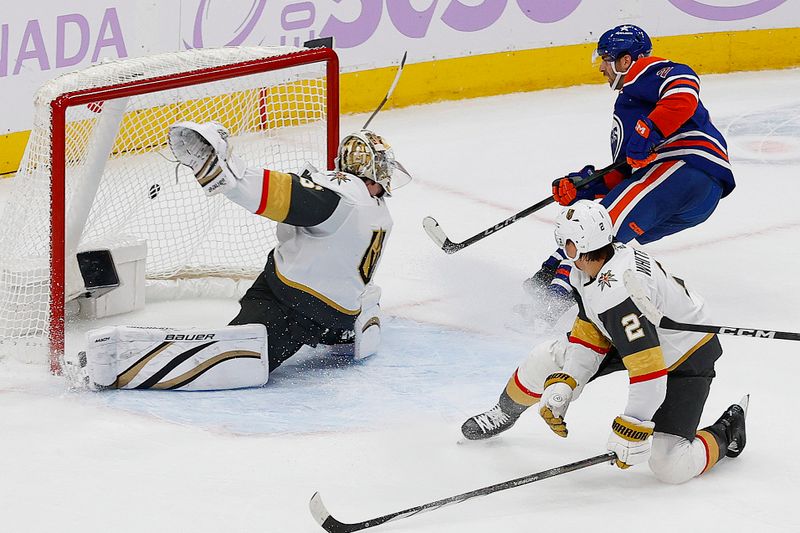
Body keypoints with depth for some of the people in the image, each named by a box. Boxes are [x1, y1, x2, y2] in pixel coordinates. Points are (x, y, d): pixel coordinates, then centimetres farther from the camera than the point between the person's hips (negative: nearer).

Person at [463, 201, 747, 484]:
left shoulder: (616, 294, -38)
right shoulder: (585, 272, -9)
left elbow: (649, 372, -38)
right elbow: (590, 333, 1)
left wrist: (632, 431, -31)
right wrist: (563, 385, -10)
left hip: (686, 361, -9)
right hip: (638, 339, 9)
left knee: (670, 467, -17)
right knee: (549, 358, 4)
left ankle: (727, 433, 12)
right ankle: (506, 412, 32)